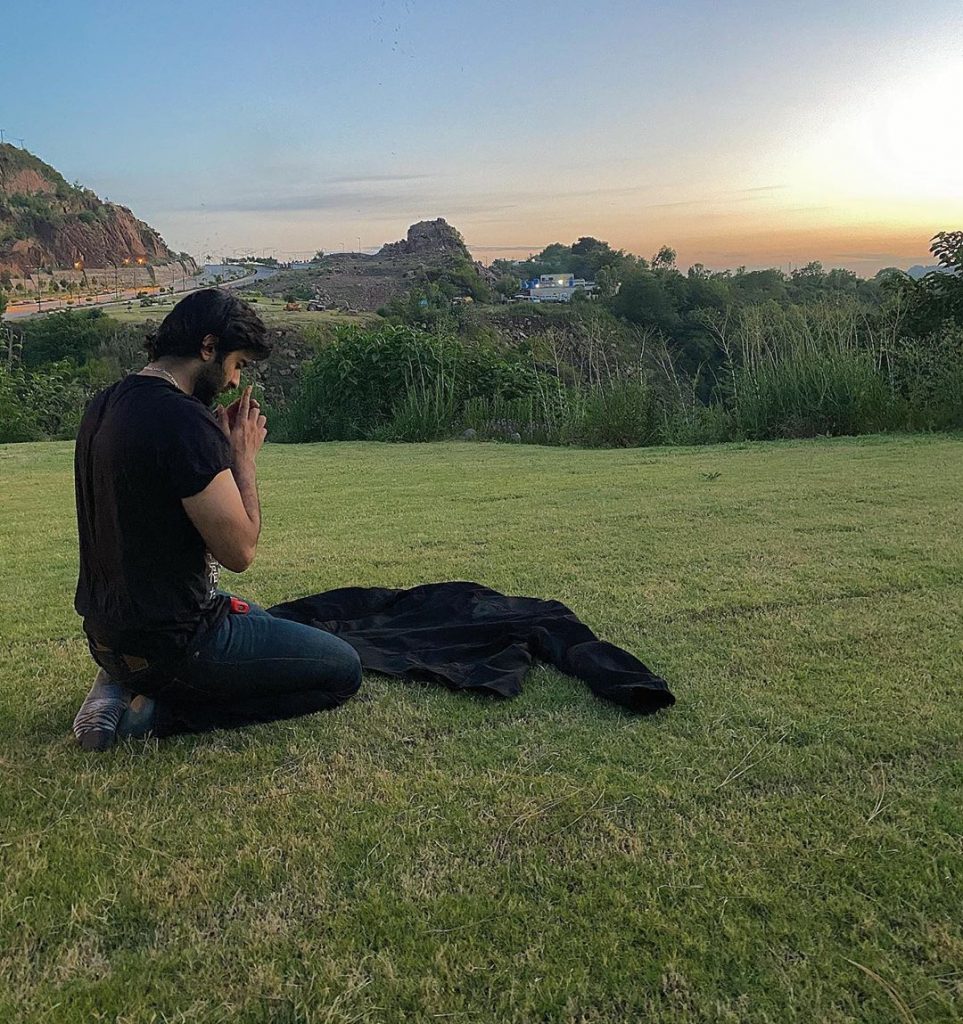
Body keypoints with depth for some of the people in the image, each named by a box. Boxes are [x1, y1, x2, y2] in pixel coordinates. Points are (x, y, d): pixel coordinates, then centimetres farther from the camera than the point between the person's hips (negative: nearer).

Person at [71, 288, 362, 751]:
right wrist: (244, 457, -9)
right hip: (172, 639, -9)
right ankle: (160, 711, -4)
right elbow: (239, 551, -22)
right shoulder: (184, 419, -24)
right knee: (343, 670, 2)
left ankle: (126, 686, 13)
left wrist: (222, 446, 7)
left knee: (261, 619, 35)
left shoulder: (105, 405, 5)